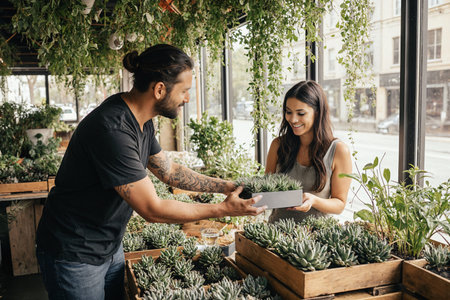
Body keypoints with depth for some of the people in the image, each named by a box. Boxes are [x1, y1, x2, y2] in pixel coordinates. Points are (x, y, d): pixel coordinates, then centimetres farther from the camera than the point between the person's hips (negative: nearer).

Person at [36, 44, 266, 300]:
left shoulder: (142, 122, -1)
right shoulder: (112, 130, -32)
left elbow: (169, 171, 11)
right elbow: (153, 209, -28)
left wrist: (226, 187, 5)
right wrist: (223, 209, -20)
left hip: (111, 247, 9)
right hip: (75, 256, -9)